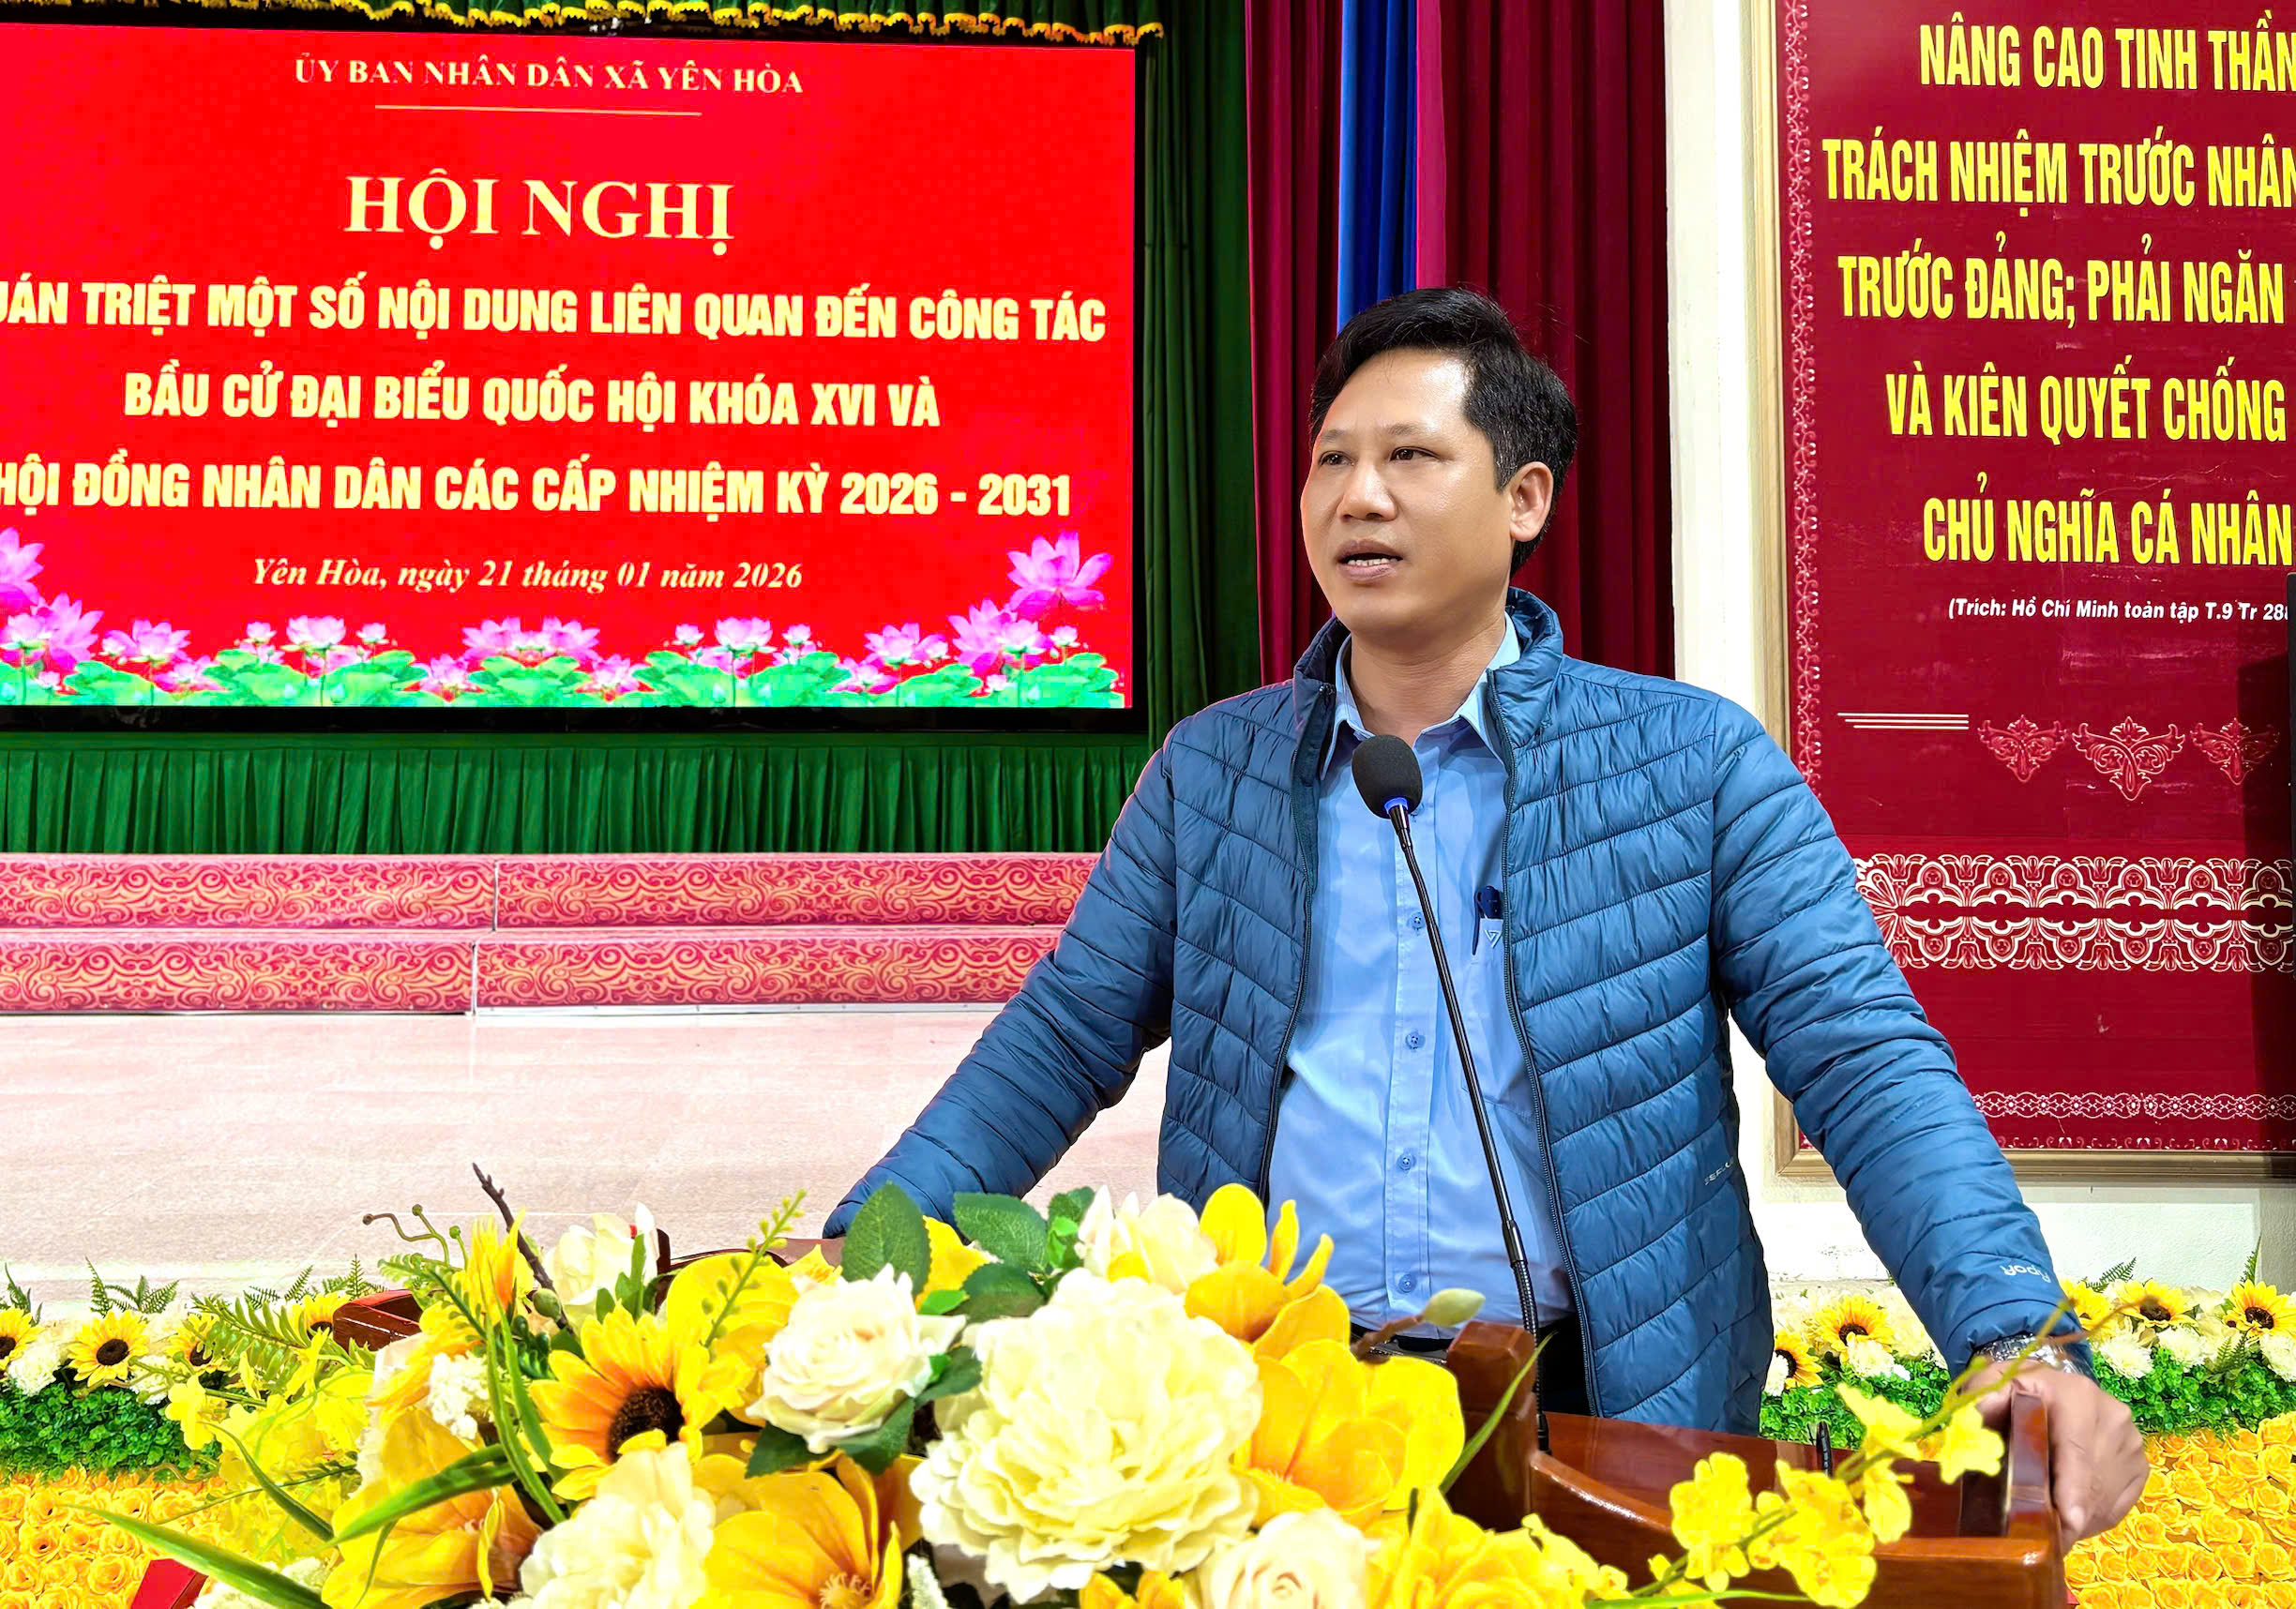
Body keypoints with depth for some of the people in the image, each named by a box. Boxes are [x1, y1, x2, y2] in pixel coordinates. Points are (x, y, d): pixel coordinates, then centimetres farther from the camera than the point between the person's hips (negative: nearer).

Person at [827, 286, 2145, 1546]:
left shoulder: (1696, 765, 0)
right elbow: (1061, 1042, 10)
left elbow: (1867, 1062, -4)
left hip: (1598, 1414, 0)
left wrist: (2026, 1342, -19)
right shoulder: (1212, 771, 7)